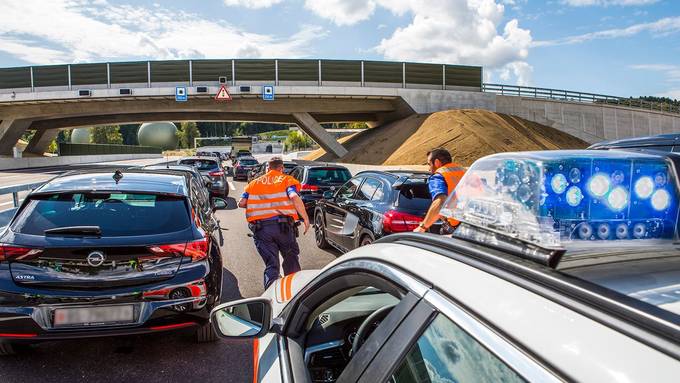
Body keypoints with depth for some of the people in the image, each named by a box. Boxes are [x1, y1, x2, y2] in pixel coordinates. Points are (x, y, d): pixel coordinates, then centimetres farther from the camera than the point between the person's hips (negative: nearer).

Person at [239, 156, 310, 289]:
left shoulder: (254, 183, 17)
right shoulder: (286, 180, 7)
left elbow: (241, 203, 9)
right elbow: (294, 197, -13)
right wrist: (306, 218, -11)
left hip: (260, 228, 2)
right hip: (283, 225, -2)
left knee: (271, 264, 4)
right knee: (291, 258, 19)